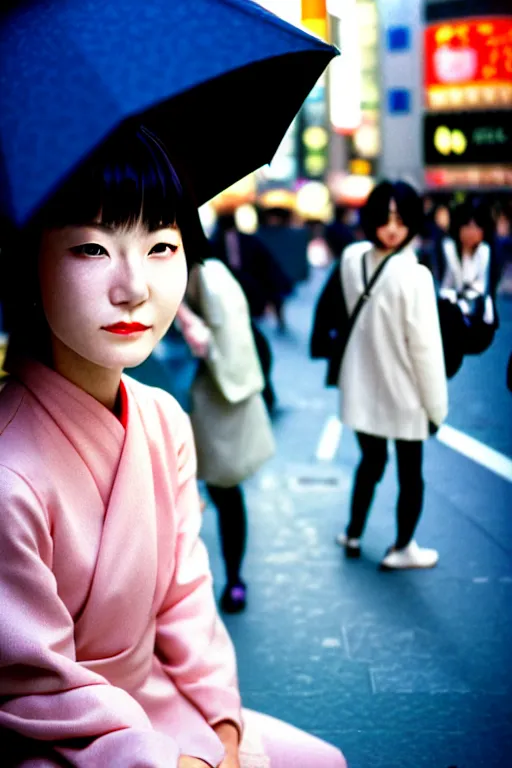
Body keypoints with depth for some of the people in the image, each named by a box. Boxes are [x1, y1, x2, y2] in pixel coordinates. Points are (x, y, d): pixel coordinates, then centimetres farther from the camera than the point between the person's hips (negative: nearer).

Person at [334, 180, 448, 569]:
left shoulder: (351, 258, -9)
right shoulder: (413, 275, -25)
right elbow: (426, 346, -20)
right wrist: (436, 404, -10)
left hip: (361, 387, 5)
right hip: (404, 393, -5)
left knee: (371, 460, 25)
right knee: (410, 472, 15)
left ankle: (353, 534, 38)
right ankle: (403, 548, 29)